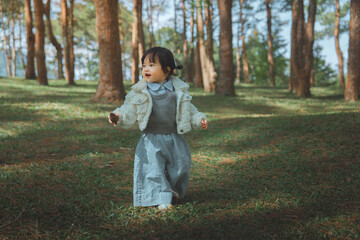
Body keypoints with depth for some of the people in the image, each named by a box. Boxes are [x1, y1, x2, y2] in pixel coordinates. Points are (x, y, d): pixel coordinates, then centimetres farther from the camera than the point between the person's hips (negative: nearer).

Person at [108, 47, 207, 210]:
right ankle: (162, 198, 6)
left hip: (174, 140, 2)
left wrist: (199, 119, -2)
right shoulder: (139, 93, -4)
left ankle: (174, 192, 34)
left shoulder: (178, 91, 2)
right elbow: (130, 112, -4)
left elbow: (189, 111, 12)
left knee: (180, 168, 9)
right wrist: (119, 117, -23)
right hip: (151, 141, -2)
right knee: (153, 169, -7)